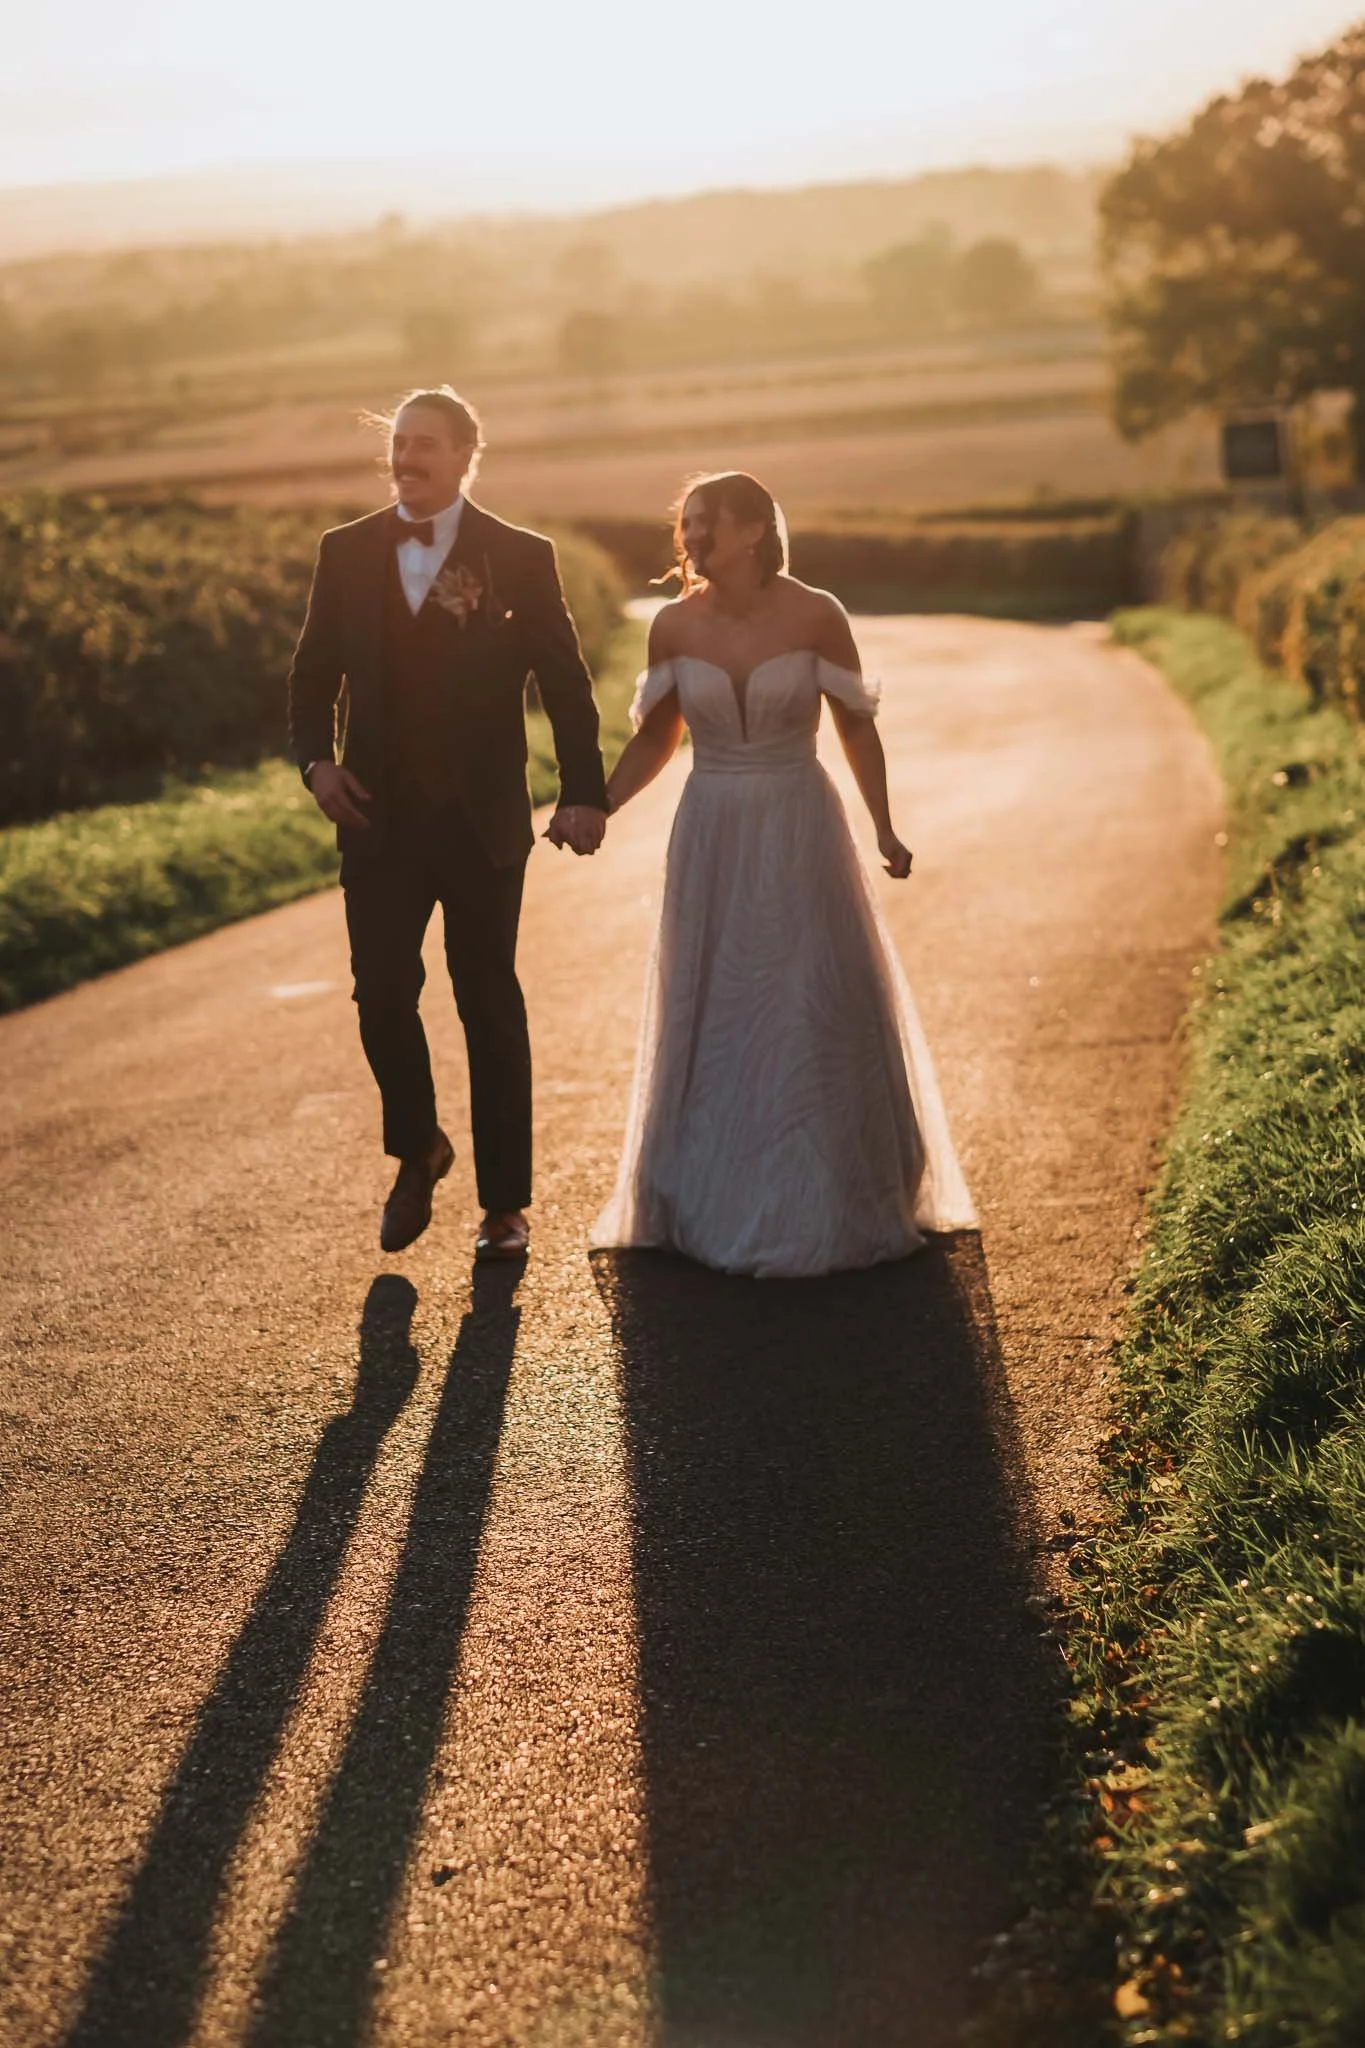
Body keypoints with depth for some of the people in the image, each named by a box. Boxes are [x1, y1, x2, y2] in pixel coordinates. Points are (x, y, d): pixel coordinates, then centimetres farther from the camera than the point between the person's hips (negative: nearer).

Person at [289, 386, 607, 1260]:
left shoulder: (520, 557, -2)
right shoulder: (347, 552, 5)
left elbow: (565, 682, -3)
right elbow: (315, 671, 10)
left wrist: (585, 793, -13)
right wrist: (316, 756, -7)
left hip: (482, 823, -2)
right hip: (378, 819, 2)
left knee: (491, 1007, 6)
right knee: (382, 993, -5)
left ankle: (505, 1202, 16)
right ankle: (418, 1151, 23)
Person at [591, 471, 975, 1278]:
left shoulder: (815, 616, -9)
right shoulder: (675, 626, -2)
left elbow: (857, 727, -1)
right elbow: (656, 738, 9)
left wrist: (885, 831, -6)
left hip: (800, 837, -3)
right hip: (712, 843, 3)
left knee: (813, 1017, 3)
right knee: (711, 1022, 10)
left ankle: (827, 1208, 18)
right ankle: (715, 1202, 25)